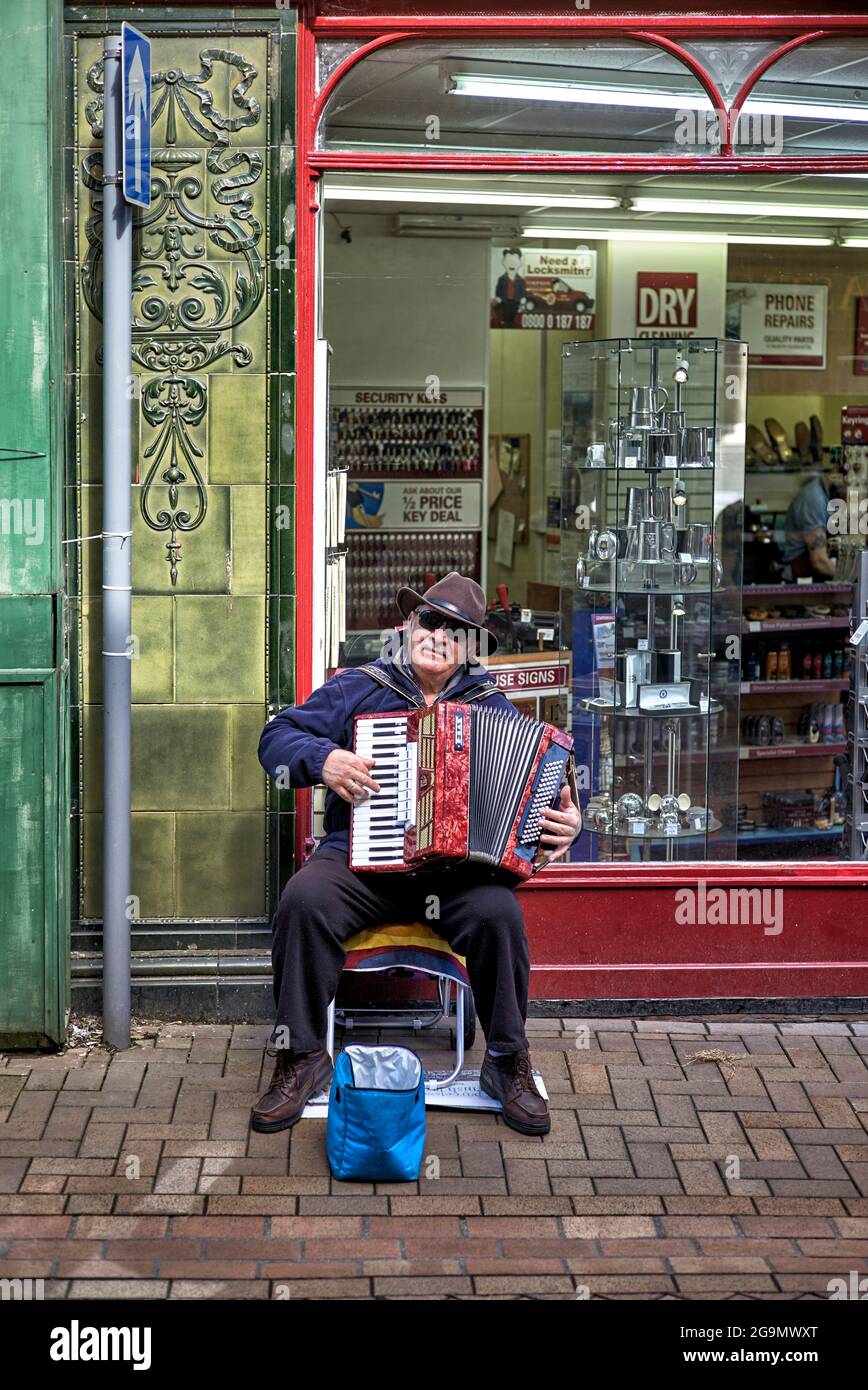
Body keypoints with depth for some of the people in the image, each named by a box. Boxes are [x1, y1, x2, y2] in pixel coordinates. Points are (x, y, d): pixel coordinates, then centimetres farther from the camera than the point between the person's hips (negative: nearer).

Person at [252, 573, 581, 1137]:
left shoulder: (492, 706, 14)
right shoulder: (359, 688, 11)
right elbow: (277, 737, 10)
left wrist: (565, 823, -8)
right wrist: (323, 759, -10)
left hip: (460, 869, 0)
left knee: (498, 913, -31)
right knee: (304, 900, -31)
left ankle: (508, 1063, -10)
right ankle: (303, 1058, -16)